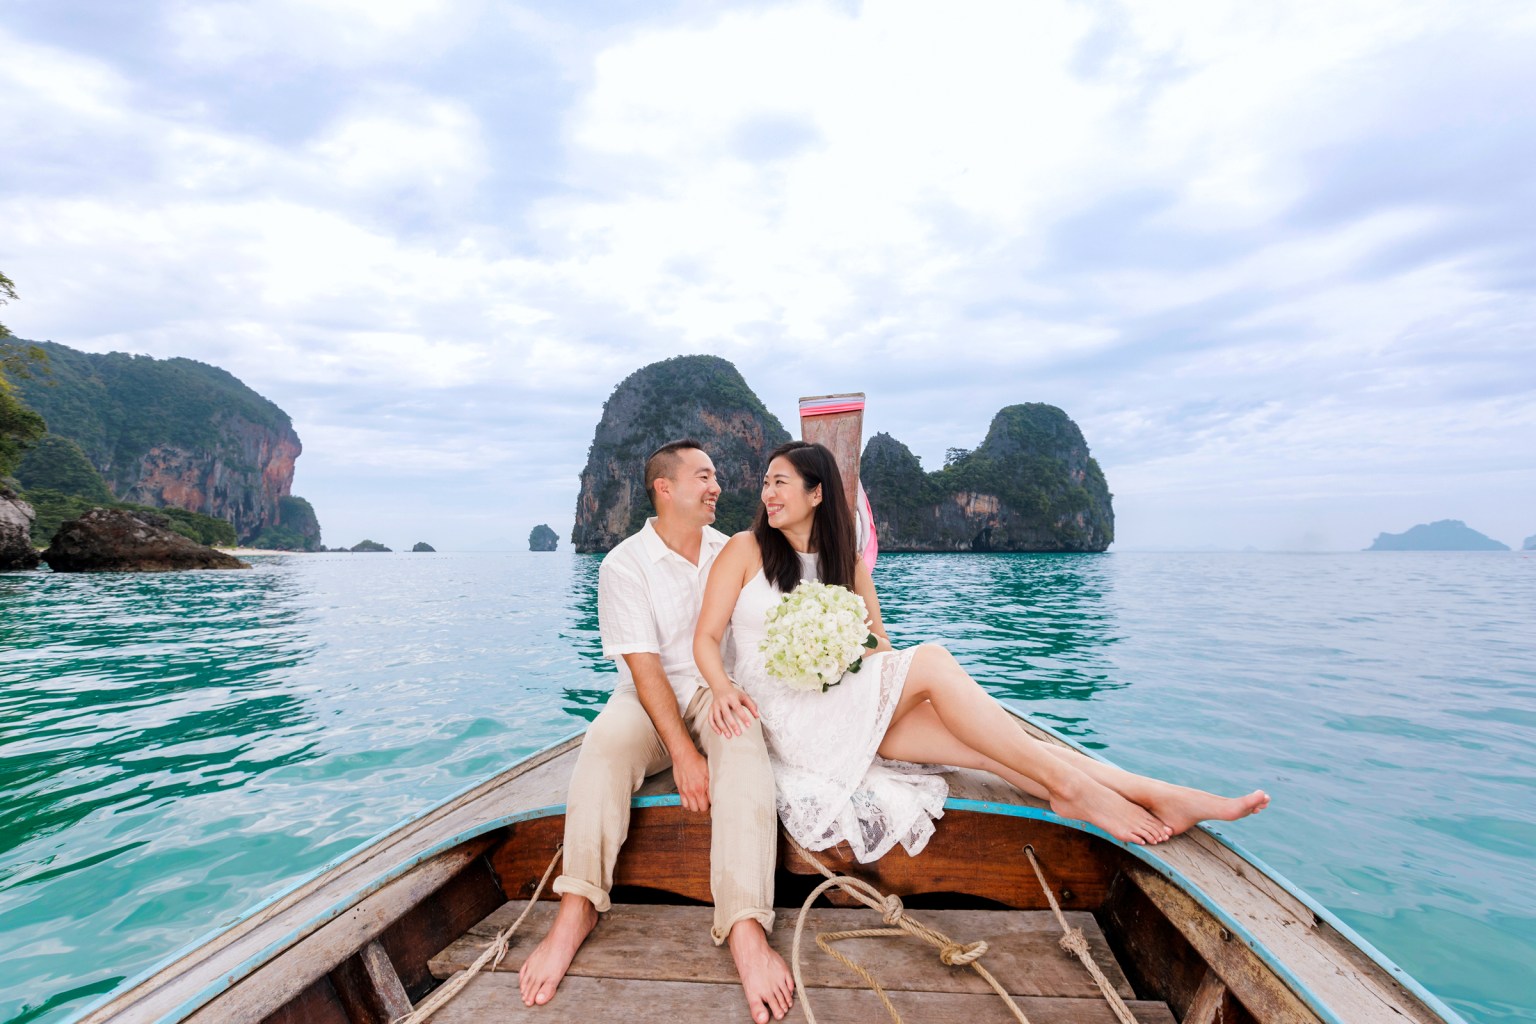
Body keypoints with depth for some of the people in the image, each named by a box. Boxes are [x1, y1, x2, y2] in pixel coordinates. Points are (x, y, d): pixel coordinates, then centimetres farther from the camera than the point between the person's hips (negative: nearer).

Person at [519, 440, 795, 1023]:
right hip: (648, 701, -1)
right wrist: (683, 754, -25)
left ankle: (744, 929, -41)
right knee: (606, 740, -34)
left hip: (718, 693, 2)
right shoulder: (624, 565, -7)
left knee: (744, 745, -33)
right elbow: (645, 667, -16)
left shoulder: (732, 552, 7)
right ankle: (577, 908, -28)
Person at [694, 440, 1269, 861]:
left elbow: (879, 649, 10)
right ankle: (1065, 780, -17)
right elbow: (705, 638, -5)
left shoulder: (845, 564, 12)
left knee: (977, 738, -17)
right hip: (781, 714, -5)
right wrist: (724, 689, -25)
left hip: (844, 712, 5)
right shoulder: (746, 549, 0)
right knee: (932, 661, -24)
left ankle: (1152, 794, -18)